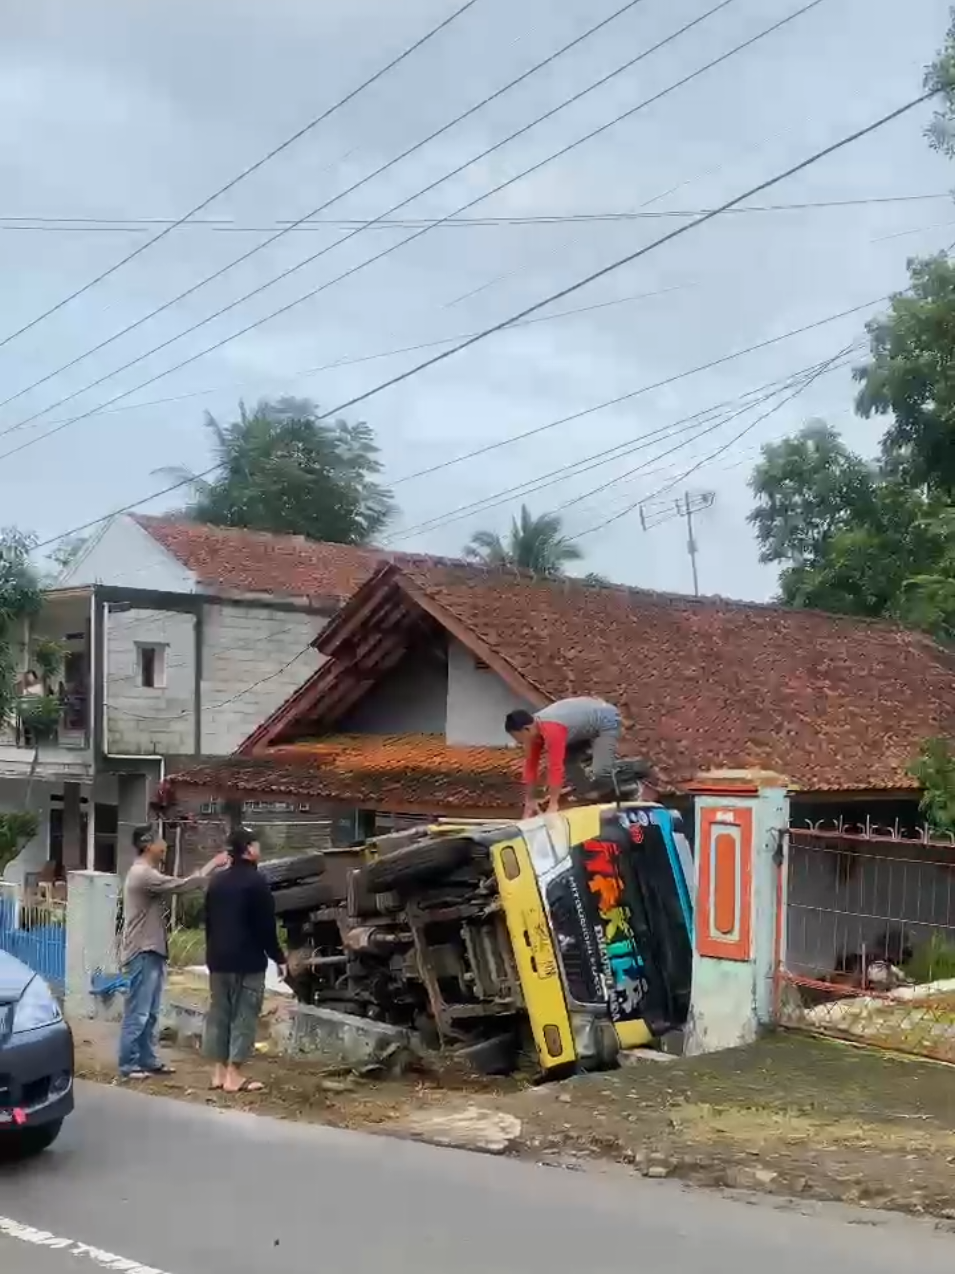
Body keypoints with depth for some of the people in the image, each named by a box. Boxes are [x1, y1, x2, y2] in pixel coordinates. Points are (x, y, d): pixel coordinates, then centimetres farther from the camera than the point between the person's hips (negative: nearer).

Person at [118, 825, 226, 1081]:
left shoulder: (147, 873, 16)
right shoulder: (142, 874, -19)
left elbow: (175, 888, 13)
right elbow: (181, 886, -22)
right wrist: (212, 866, -15)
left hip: (152, 951, 11)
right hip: (143, 953, -11)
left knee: (150, 1013, 14)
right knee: (137, 1013, -4)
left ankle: (148, 1060, 21)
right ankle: (128, 1065, 2)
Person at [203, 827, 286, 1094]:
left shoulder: (217, 882, 12)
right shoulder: (256, 882, -12)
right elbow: (266, 926, -13)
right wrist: (278, 957, -6)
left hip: (218, 959, 8)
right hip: (248, 961, -8)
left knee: (219, 1013, 11)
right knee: (244, 1017, -4)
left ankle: (218, 1072, 13)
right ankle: (233, 1076, -6)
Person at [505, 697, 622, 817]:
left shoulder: (552, 730, -35)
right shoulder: (534, 730, -6)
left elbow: (556, 768, -36)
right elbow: (531, 765, 0)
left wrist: (553, 805, -34)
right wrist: (529, 801, 2)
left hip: (606, 721, -9)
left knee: (600, 771, -24)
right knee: (567, 760, 1)